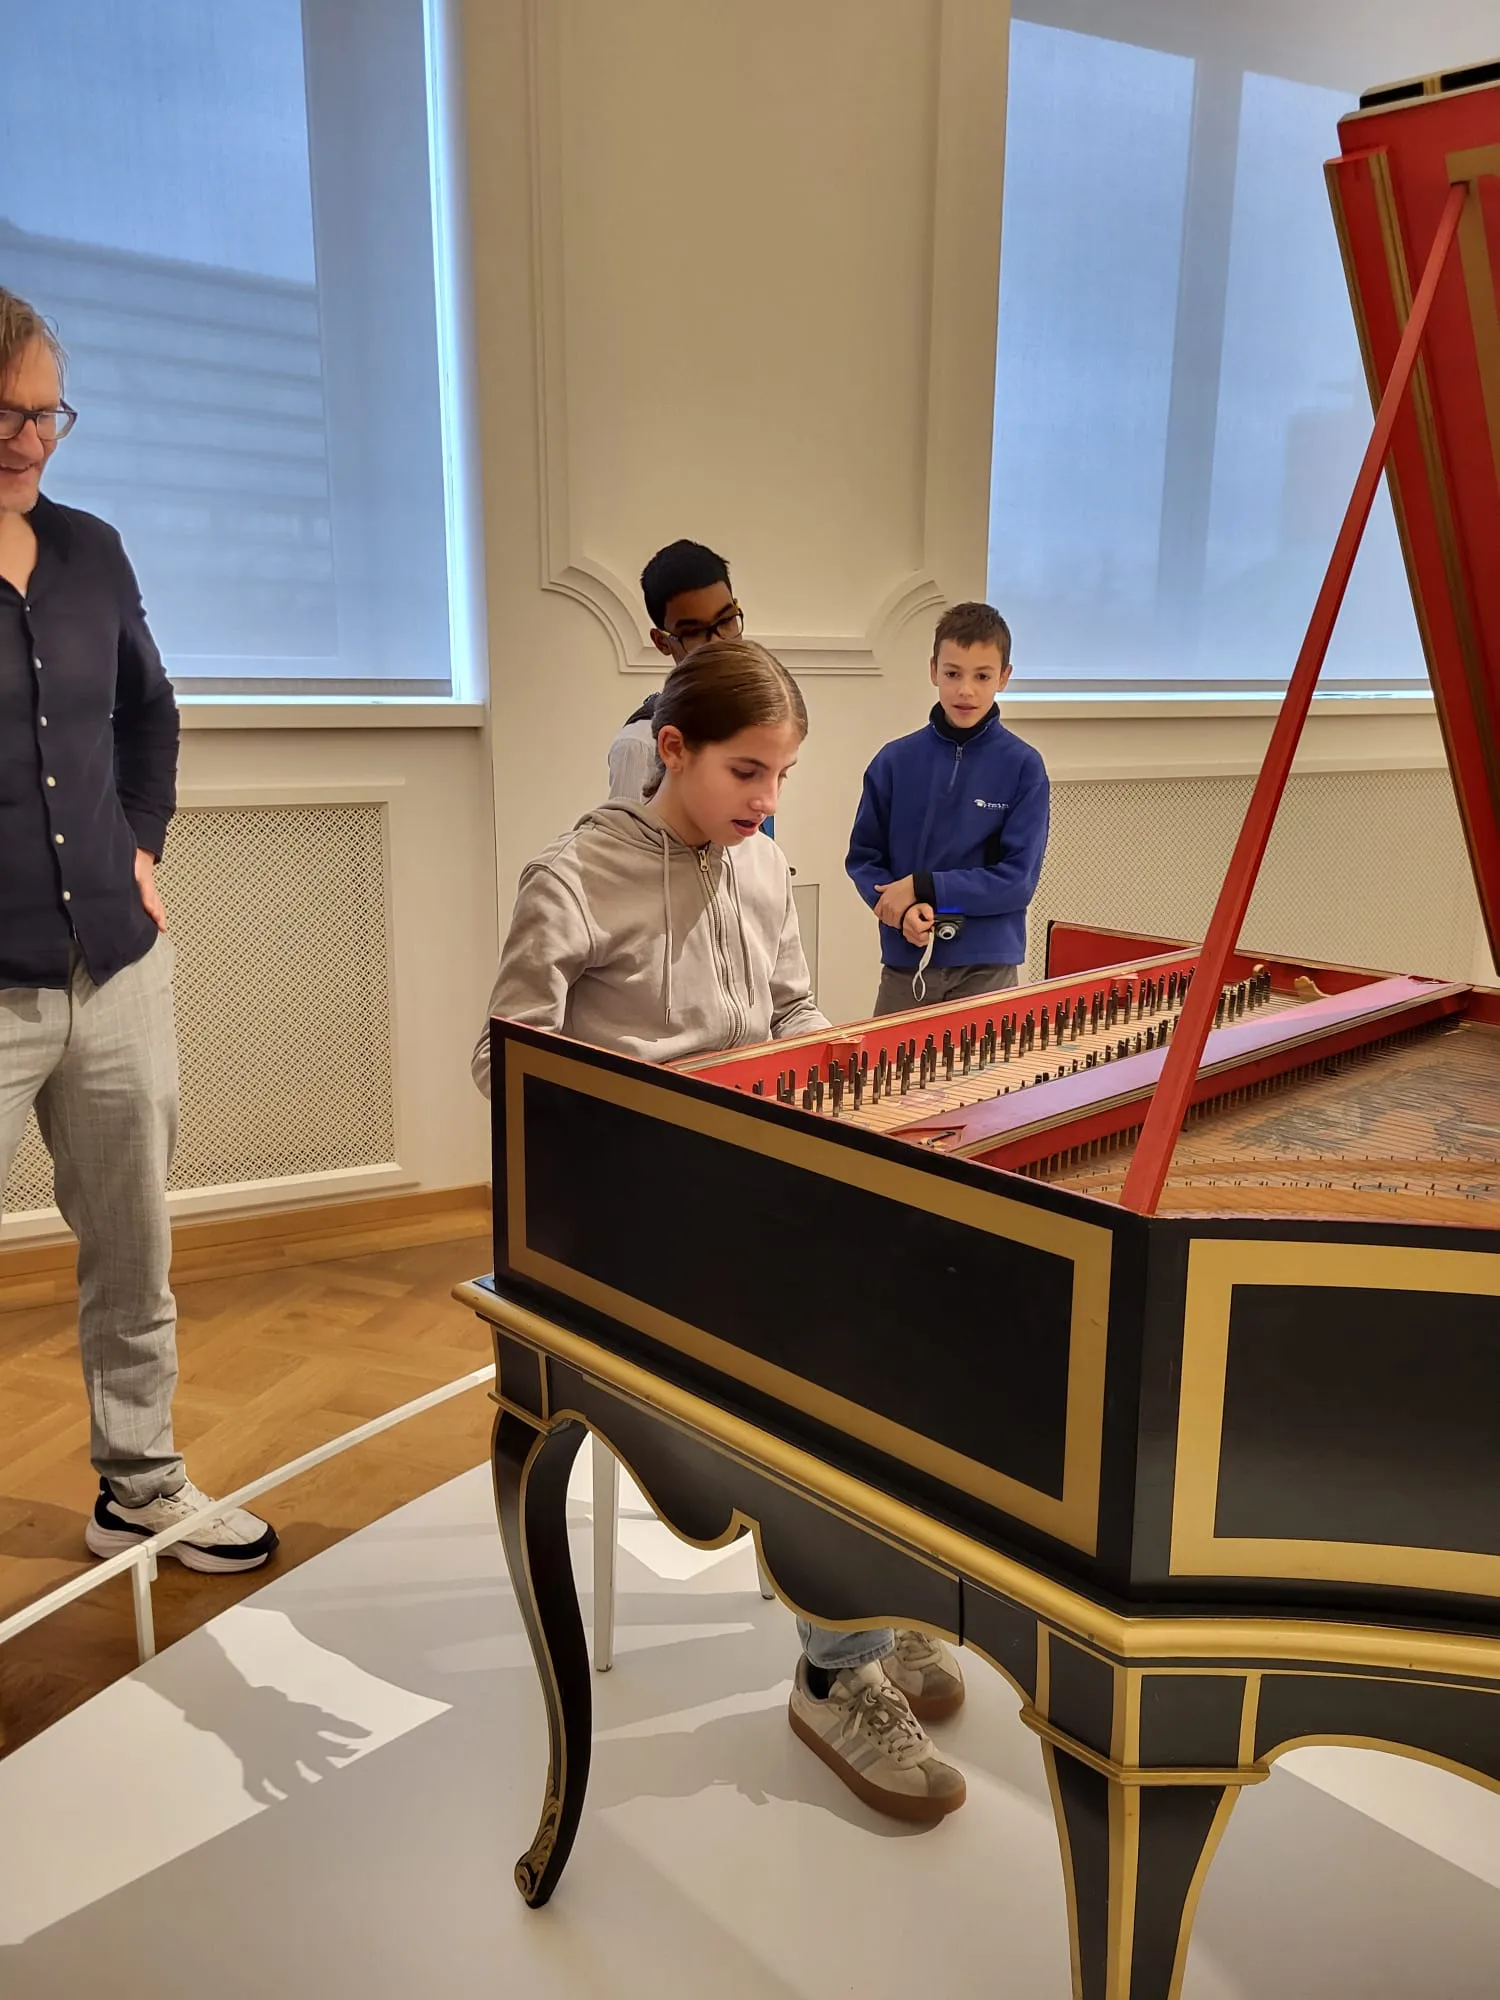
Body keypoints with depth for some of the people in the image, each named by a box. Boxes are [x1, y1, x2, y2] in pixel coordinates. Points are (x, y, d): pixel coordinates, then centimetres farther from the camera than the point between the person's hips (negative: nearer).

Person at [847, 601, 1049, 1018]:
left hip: (987, 967, -2)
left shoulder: (1023, 766, -5)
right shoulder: (895, 761, 2)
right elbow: (862, 858, 5)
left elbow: (1018, 879, -8)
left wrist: (921, 887, -12)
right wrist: (902, 909, -14)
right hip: (904, 964, 2)